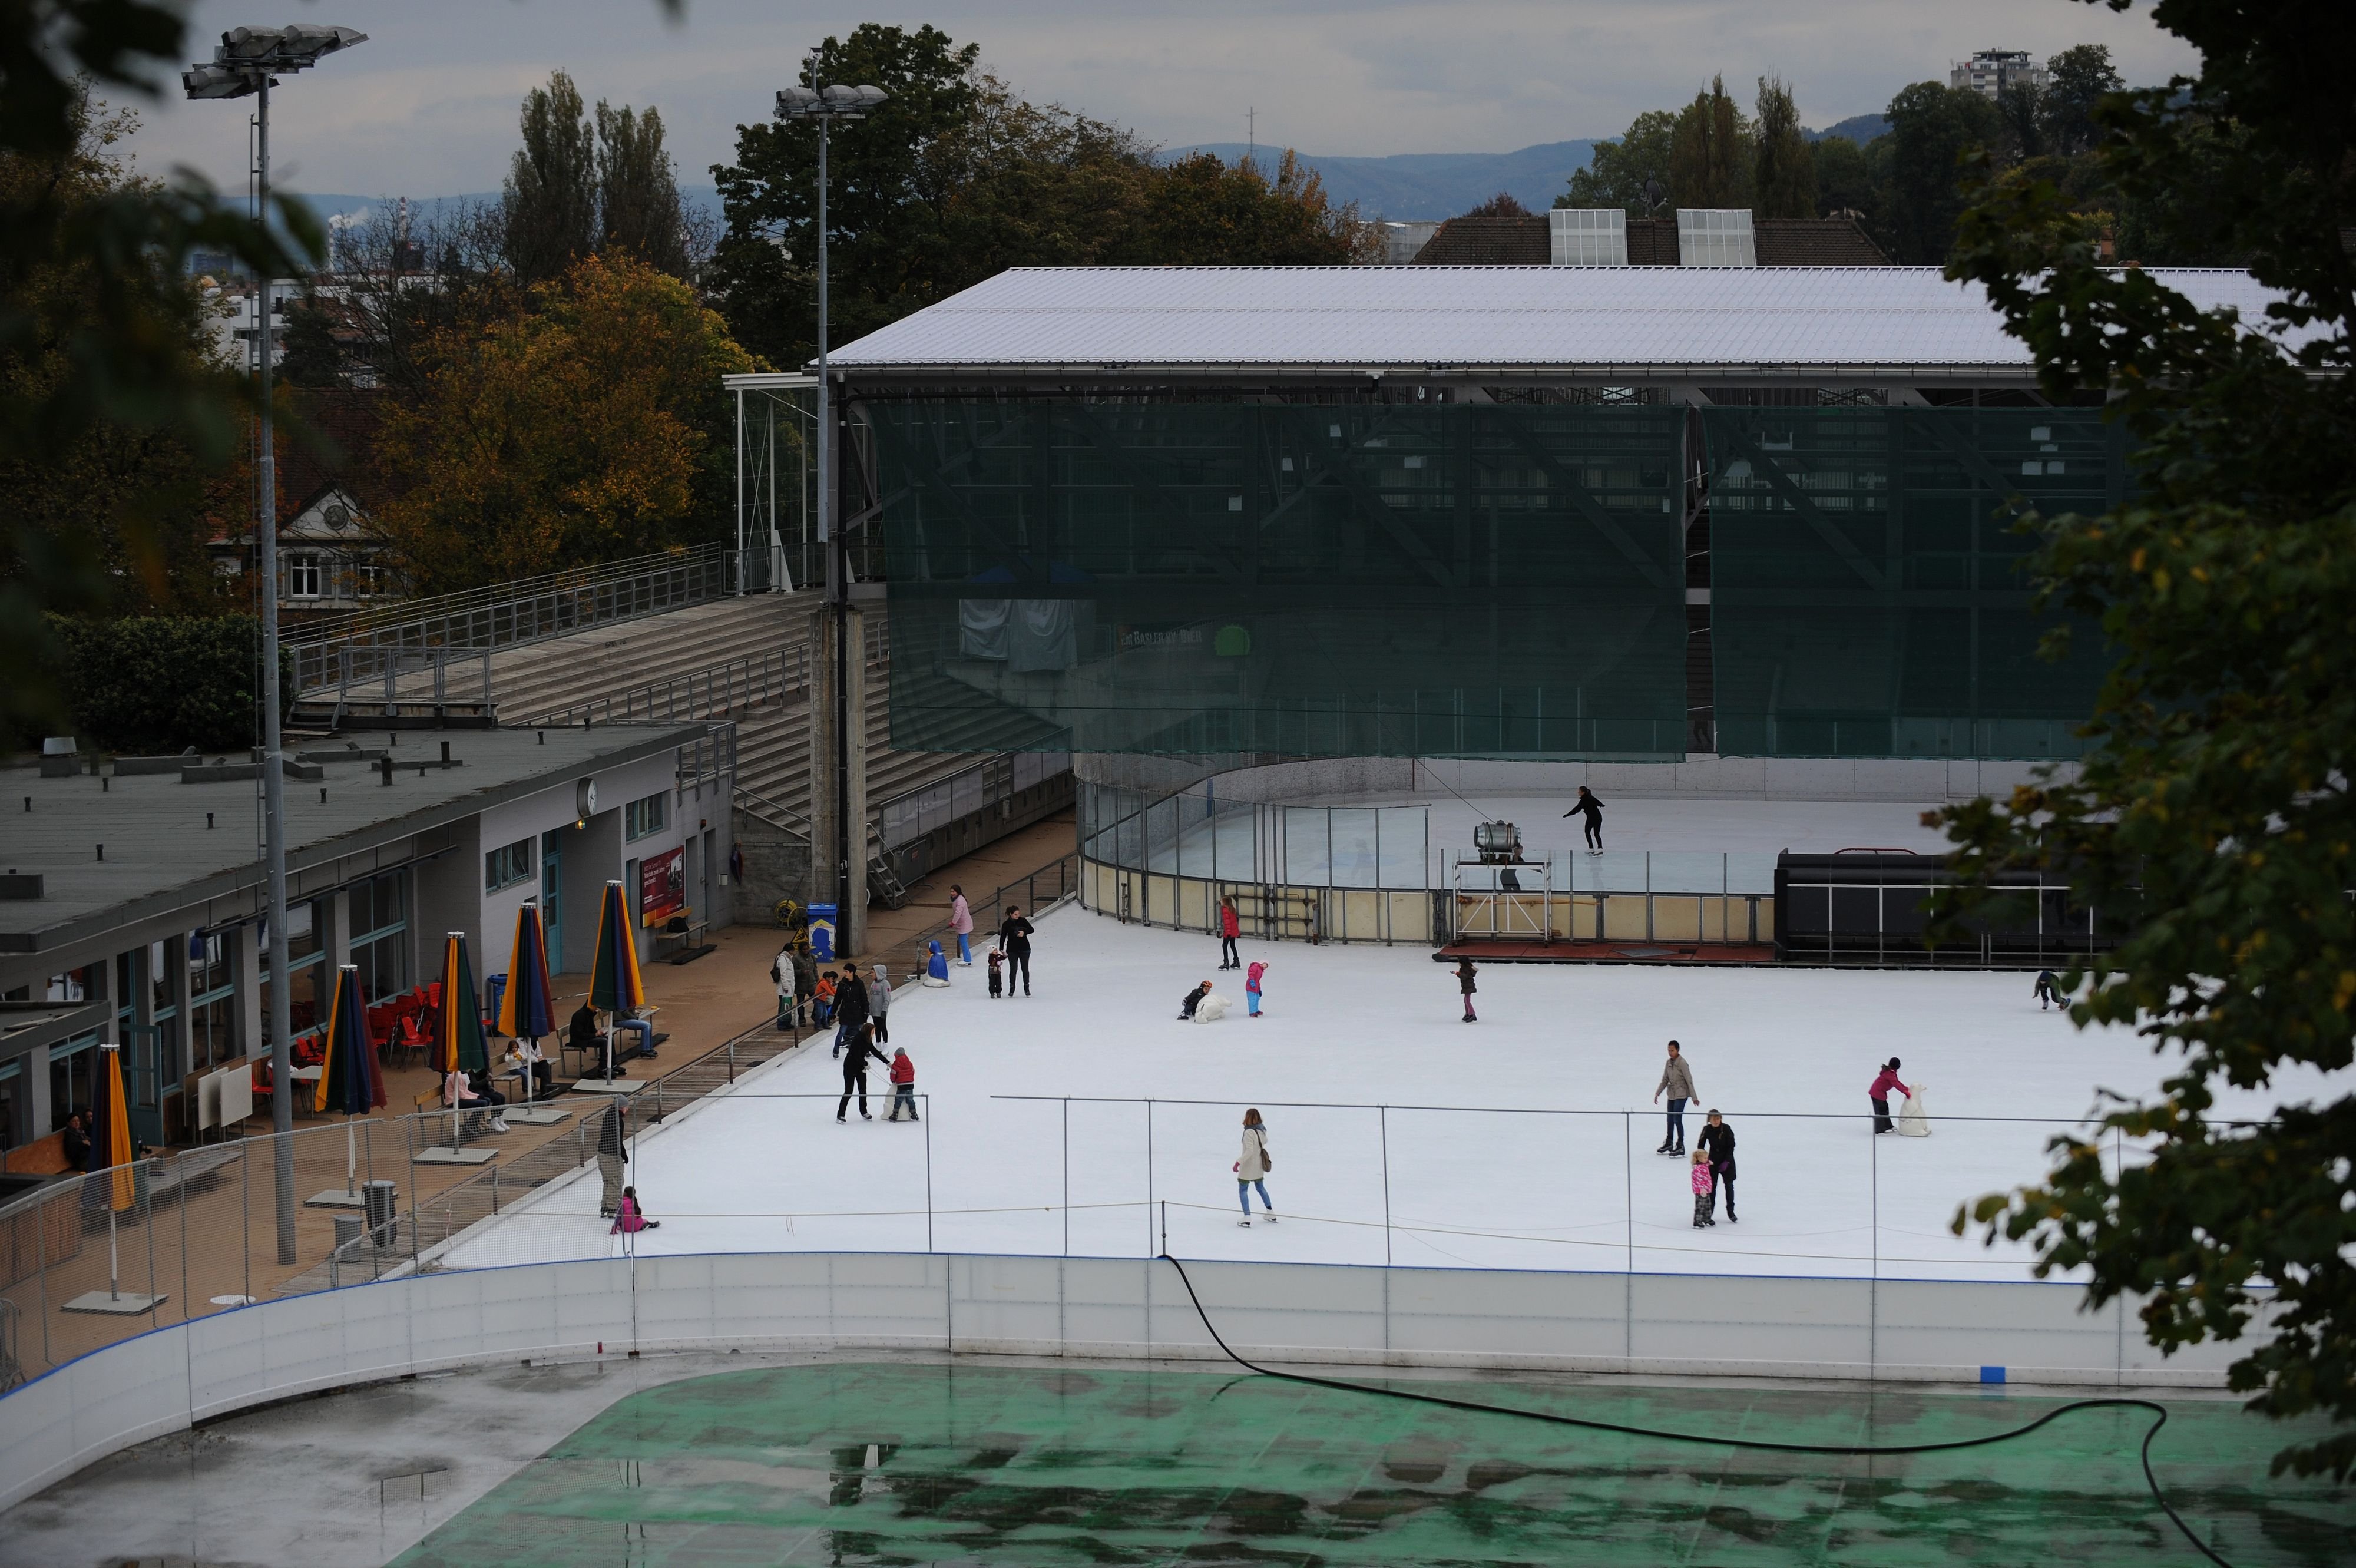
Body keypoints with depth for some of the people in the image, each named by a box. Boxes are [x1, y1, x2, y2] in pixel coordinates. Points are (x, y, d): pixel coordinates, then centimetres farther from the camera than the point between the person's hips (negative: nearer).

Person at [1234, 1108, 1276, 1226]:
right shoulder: (1262, 1130, -2)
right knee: (1261, 1188, 24)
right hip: (1260, 1166, 8)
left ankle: (1247, 1217, -2)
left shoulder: (1249, 1132, -26)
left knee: (1243, 1190, 4)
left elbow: (1249, 1151, -29)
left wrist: (1239, 1162, -25)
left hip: (1248, 1167, -8)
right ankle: (1271, 1214, 32)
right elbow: (1265, 1141, 16)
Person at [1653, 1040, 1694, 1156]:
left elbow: (1689, 1081, -15)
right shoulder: (1669, 1063, 6)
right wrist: (1657, 1094, 12)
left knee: (1677, 1119, -10)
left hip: (1681, 1095, -7)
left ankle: (1680, 1145, -4)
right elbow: (1665, 1080, 14)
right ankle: (1669, 1143, 29)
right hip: (1672, 1094, 7)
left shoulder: (1682, 1063, -15)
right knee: (1670, 1119, 15)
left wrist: (1694, 1097, -15)